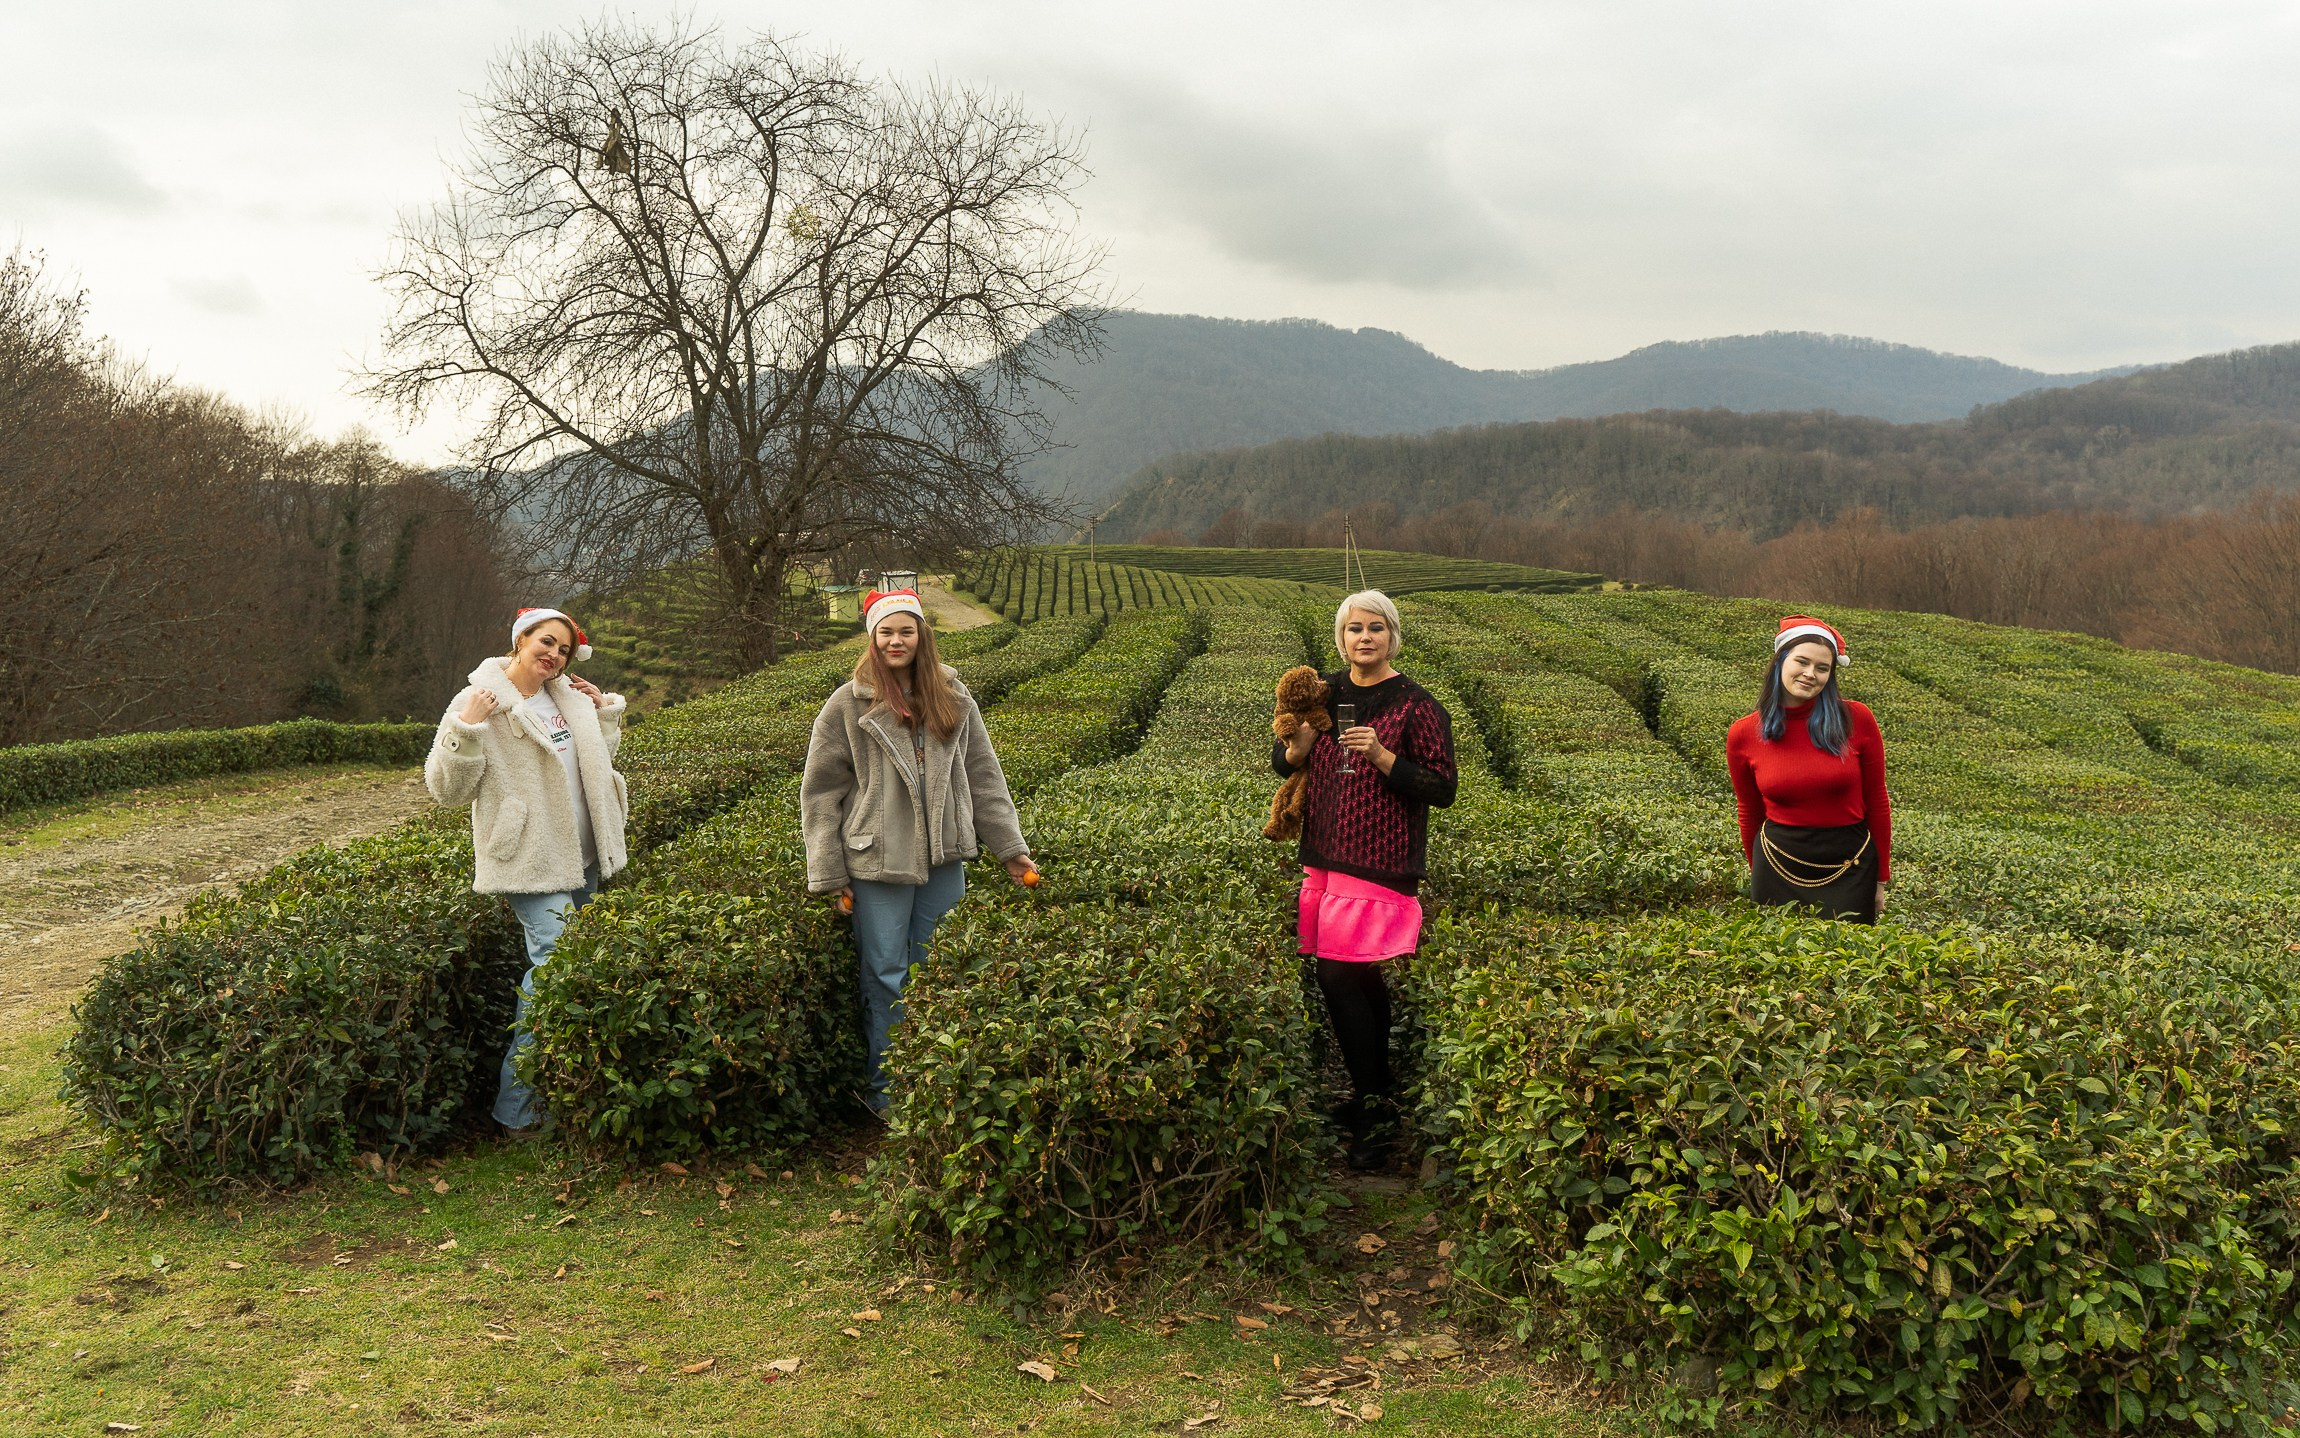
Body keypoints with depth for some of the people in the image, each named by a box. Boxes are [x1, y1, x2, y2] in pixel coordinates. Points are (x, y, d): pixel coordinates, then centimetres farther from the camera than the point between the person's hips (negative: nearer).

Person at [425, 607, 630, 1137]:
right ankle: (516, 1107, -9)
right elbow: (446, 789, -13)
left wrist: (603, 709, 13)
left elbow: (599, 757, 27)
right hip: (531, 862, -8)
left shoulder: (566, 698, 11)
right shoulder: (480, 703, -9)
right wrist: (466, 727, -24)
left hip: (581, 857, 8)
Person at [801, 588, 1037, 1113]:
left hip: (944, 858, 3)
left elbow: (983, 778, 11)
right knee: (886, 976, 2)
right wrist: (829, 875, -4)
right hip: (879, 861, -3)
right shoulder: (847, 706, -3)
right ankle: (885, 1090, 16)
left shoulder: (953, 699, 7)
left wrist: (1011, 848, 7)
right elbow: (820, 793, -1)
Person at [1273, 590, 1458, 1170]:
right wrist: (1297, 746, -7)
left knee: (1338, 975, -9)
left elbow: (1443, 789, -10)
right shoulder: (1325, 693, 8)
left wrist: (1382, 757, -21)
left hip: (1380, 864, -6)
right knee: (1362, 977, 14)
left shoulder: (1416, 706, -8)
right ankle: (1379, 1089, 29)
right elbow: (1282, 764, 16)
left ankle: (1373, 1111, 3)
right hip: (1325, 858, 6)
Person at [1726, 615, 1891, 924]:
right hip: (1779, 868, 1)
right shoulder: (1743, 735, -6)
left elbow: (1876, 803, 1)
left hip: (1850, 869, 0)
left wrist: (1881, 880, 5)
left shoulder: (1856, 720, -8)